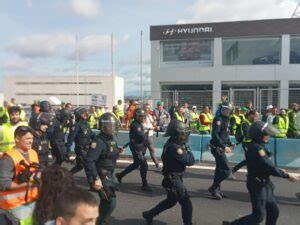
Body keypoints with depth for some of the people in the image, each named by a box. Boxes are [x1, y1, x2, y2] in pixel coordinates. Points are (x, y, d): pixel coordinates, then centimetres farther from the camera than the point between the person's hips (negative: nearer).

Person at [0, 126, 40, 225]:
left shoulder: (33, 153, 6)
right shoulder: (8, 158, -18)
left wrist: (39, 177, -4)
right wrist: (26, 184, -24)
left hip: (33, 200, 7)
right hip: (16, 204, -7)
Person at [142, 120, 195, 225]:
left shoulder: (170, 144, 3)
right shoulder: (174, 147, -27)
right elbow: (190, 161, -26)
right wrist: (188, 149, -10)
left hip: (173, 179, 10)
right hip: (174, 180, -10)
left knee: (170, 201, 25)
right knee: (186, 204, 2)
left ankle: (149, 214, 36)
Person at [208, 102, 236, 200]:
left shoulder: (225, 119, 14)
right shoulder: (218, 119, -16)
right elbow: (215, 135, -26)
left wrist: (230, 143, 10)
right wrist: (224, 146, -28)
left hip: (221, 148, 10)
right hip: (217, 148, -10)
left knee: (219, 169, 20)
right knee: (226, 170, -10)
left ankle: (216, 189, 34)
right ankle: (213, 188, 2)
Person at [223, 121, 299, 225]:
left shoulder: (258, 146, 8)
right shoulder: (257, 148, -23)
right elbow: (269, 167, -27)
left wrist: (279, 170, 7)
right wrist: (287, 176, -19)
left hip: (264, 184, 10)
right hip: (258, 185, -10)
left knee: (273, 211, 16)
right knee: (259, 215, -2)